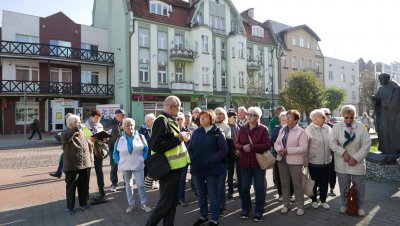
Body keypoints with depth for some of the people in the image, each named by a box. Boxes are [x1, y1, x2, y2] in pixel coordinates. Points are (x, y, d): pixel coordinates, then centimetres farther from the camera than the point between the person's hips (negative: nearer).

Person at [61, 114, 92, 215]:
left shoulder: (81, 133, 13)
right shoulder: (66, 133, -8)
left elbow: (87, 145, 25)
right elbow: (65, 138, -34)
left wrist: (89, 143, 6)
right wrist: (76, 128, -32)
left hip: (85, 165, 6)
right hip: (72, 166, -6)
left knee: (84, 186, 16)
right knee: (71, 187, 7)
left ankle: (83, 203, 31)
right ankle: (70, 207, 21)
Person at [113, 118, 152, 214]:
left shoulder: (140, 137, -7)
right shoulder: (120, 139, -3)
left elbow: (146, 149, 1)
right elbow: (115, 152, 9)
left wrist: (143, 159, -4)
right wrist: (119, 162, 2)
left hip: (138, 166, -2)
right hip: (125, 166, 2)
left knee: (141, 185, 1)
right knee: (128, 185, 14)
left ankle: (144, 204, 16)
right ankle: (131, 204, 28)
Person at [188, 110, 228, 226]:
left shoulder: (217, 132, -6)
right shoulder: (196, 132, 6)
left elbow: (224, 150, -11)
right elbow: (190, 148, 12)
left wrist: (211, 160, -17)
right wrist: (193, 160, -3)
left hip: (212, 169, -4)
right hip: (197, 168, 5)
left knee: (213, 194, 7)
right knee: (201, 194, 16)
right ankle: (203, 216, 34)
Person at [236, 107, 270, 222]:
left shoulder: (263, 129, -7)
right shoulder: (242, 128, 4)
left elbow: (267, 145, -15)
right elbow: (237, 143, 6)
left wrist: (251, 147, -21)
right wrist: (243, 147, -16)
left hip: (259, 162, -3)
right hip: (245, 162, 3)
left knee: (259, 188, 8)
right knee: (244, 187, 12)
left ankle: (259, 212, 24)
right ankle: (245, 209, 30)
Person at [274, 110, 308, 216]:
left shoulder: (301, 132, -10)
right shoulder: (282, 130, 8)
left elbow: (303, 148, -17)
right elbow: (277, 143, 9)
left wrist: (287, 150, -21)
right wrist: (279, 150, -13)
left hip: (295, 161, -5)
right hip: (282, 160, 6)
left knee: (297, 184, 5)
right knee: (284, 183, 14)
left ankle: (300, 206, 21)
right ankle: (286, 205, 28)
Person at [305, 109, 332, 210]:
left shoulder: (327, 128, 2)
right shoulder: (309, 130, -13)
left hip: (326, 161, 4)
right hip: (314, 162, -4)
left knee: (324, 182, 15)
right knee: (314, 182, 12)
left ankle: (323, 200, 33)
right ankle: (314, 200, 31)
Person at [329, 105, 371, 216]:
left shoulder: (361, 127, -5)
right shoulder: (337, 126, -4)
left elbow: (367, 144, -6)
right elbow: (332, 142, -7)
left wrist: (356, 158, -12)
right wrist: (343, 153, -18)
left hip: (357, 162, 0)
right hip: (342, 163, 0)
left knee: (360, 186, 10)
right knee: (343, 186, 12)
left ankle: (360, 207, 31)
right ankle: (344, 204, 32)